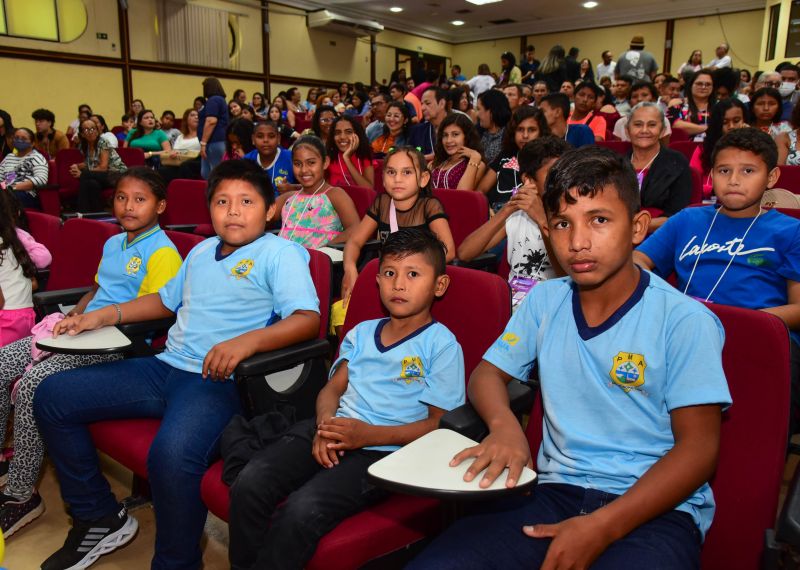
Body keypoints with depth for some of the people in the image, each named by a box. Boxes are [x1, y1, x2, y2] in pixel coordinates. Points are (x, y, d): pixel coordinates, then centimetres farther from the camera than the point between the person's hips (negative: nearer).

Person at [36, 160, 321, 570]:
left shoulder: (280, 253, -4)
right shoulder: (202, 250, 20)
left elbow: (308, 319, -17)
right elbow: (168, 299, 34)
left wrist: (248, 340, -33)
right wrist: (102, 316, 25)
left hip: (218, 381, -8)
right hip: (166, 367, 9)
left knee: (171, 455, -37)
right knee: (52, 397, 7)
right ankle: (99, 517, 19)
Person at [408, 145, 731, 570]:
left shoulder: (686, 322, -6)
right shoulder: (544, 301, 8)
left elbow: (699, 446, -8)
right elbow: (487, 373, 14)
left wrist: (601, 528, -18)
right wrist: (504, 423, -10)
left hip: (655, 508, -3)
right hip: (555, 491, 4)